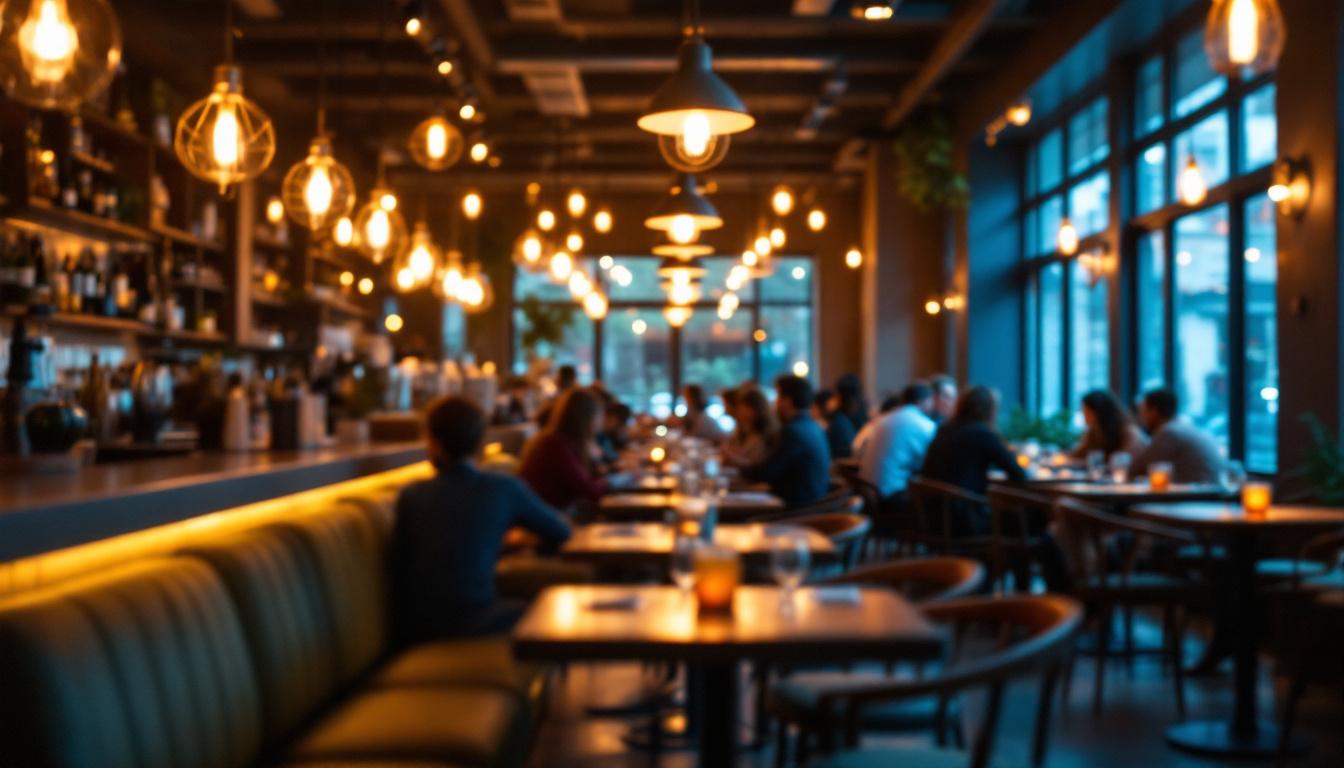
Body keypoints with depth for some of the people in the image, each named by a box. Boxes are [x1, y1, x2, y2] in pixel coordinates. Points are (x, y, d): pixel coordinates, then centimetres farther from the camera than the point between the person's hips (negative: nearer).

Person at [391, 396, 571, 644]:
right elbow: (560, 533, 11)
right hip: (468, 625, -4)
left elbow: (398, 565, 7)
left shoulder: (411, 495, 2)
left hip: (412, 629, 4)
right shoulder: (504, 489, -3)